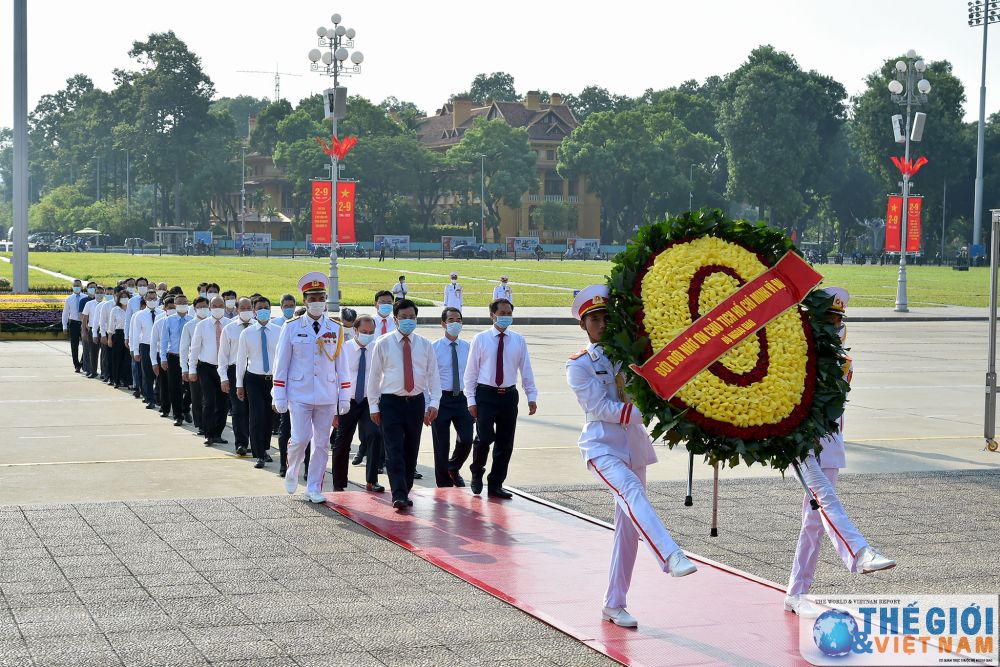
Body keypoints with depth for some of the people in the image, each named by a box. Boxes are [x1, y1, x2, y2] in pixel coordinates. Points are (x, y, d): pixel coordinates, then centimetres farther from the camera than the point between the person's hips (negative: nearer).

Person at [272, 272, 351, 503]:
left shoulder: (336, 329, 5)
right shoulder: (292, 327, -1)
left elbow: (341, 366, 8)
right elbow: (281, 365, 1)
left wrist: (344, 400, 6)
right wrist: (279, 399, -2)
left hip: (327, 397, 2)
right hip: (299, 395, -2)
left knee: (322, 444, 5)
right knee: (300, 439, -9)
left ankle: (314, 488, 16)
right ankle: (291, 473, 20)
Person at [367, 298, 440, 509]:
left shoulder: (425, 345, 6)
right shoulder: (383, 344, 0)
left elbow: (433, 375, 6)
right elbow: (374, 375, 2)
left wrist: (433, 402, -4)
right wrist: (373, 406, -1)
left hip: (416, 402, 3)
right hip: (391, 403, -3)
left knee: (411, 450, 8)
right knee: (394, 451, -10)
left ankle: (405, 491, 20)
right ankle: (398, 495, -14)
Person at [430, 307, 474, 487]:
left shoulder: (467, 347, 7)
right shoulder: (434, 348, -4)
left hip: (461, 399, 3)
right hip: (441, 398, -3)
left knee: (466, 440, -8)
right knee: (441, 445, 4)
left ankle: (453, 469, 22)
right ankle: (444, 484, 19)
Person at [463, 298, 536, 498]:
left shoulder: (518, 340, 5)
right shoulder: (480, 339, 0)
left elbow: (526, 370, 8)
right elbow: (471, 371, 1)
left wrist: (531, 397, 1)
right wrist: (471, 400, -4)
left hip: (509, 396, 3)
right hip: (486, 394, -3)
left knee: (505, 443, 5)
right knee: (484, 438, -13)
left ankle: (496, 485, 17)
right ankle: (477, 472, 14)